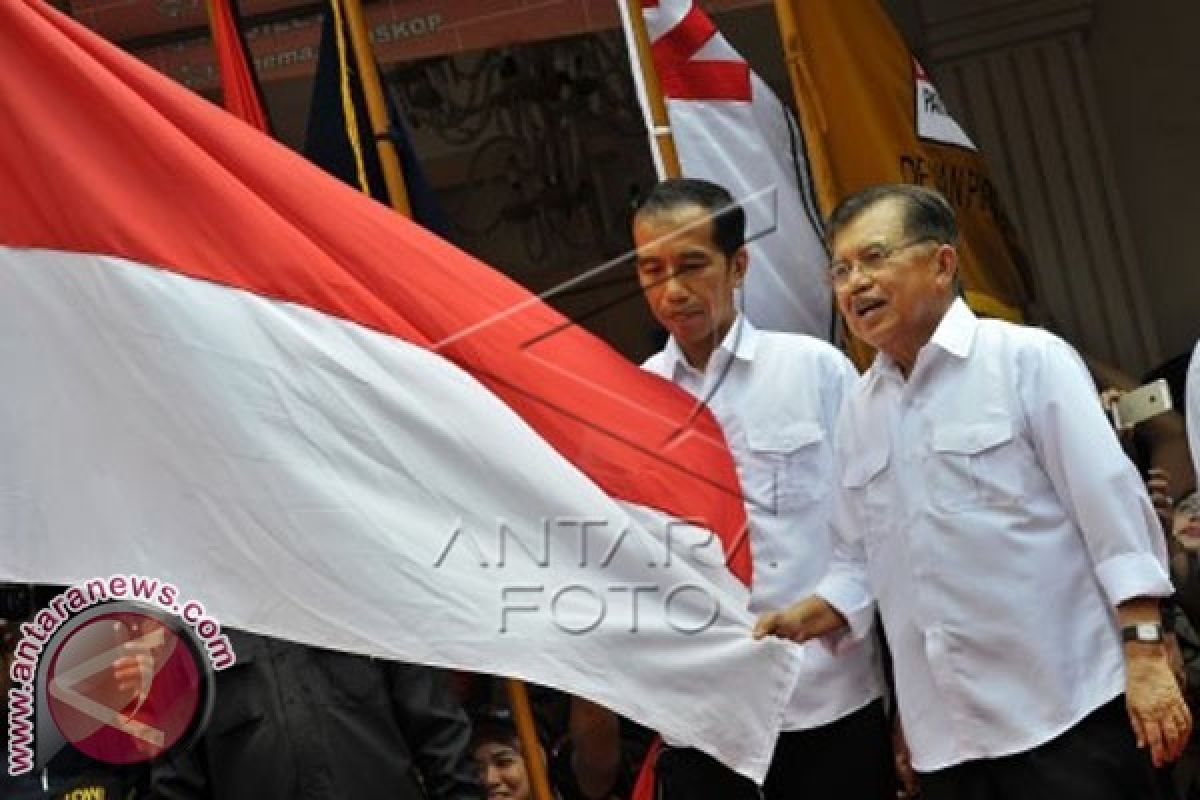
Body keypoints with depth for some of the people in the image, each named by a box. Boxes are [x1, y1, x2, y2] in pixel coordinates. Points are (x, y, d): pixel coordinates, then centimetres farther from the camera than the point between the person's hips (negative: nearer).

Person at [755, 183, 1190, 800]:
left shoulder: (1028, 360, -4)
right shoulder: (858, 410, 13)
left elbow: (1111, 506, -8)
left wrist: (1145, 658, -14)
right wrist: (807, 617, -3)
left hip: (1067, 710, -5)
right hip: (945, 735, 5)